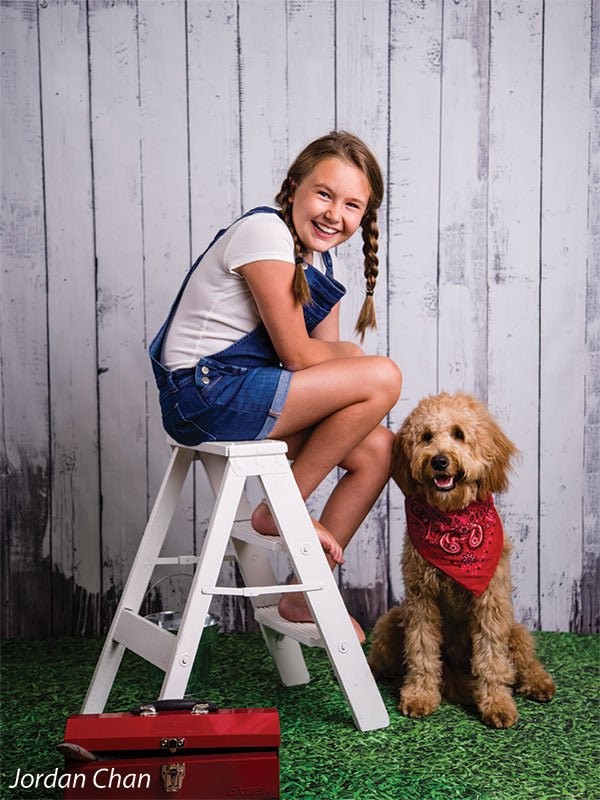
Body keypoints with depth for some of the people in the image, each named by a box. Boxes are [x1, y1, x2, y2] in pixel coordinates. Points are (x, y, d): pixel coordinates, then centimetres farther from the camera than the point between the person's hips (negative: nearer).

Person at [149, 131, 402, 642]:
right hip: (204, 393, -9)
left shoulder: (325, 266, 15)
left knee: (378, 448, 6)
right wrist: (353, 356, 2)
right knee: (383, 376, -15)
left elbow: (326, 368, 11)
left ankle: (306, 594, 13)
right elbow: (298, 355, -16)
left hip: (240, 396, 9)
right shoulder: (264, 233, -14)